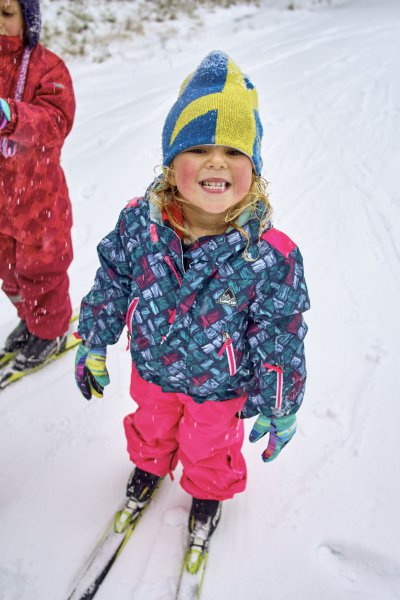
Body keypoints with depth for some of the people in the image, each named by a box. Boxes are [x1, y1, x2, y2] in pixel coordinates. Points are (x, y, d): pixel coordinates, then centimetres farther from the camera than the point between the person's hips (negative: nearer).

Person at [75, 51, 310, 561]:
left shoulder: (270, 254, -31)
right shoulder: (139, 223, -23)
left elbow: (280, 337, -18)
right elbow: (111, 283, -5)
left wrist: (279, 407, -8)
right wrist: (94, 344, 4)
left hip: (221, 385, -2)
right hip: (152, 369, 3)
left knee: (208, 449, 26)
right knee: (152, 426, 33)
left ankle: (208, 492, 61)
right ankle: (149, 465, 68)